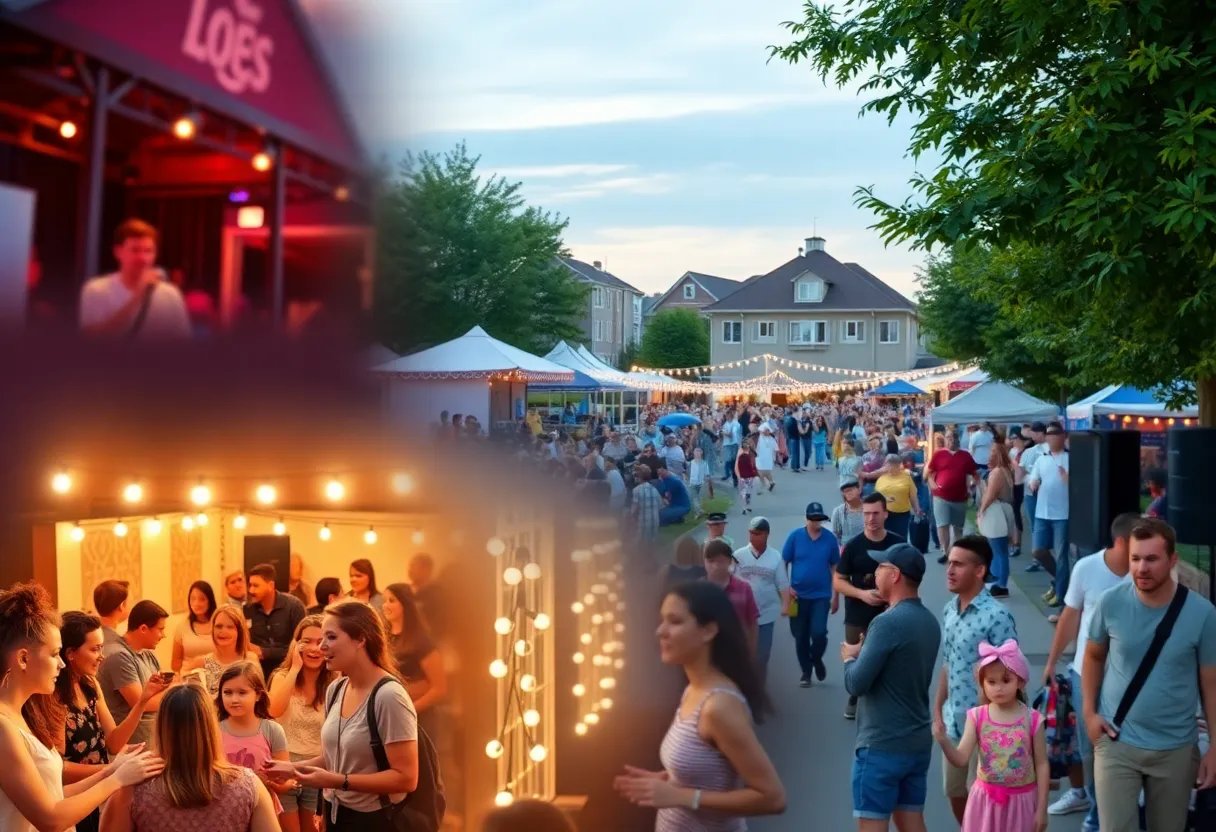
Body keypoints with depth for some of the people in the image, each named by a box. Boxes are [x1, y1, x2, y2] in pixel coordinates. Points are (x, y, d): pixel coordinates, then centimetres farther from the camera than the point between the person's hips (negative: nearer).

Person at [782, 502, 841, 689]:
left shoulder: (830, 538, -3)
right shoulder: (795, 536, -5)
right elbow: (784, 563, 1)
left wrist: (836, 596, 4)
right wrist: (786, 588, -8)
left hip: (822, 595, -1)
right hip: (798, 595, 1)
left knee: (818, 633, -13)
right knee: (800, 636, 7)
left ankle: (817, 660, 18)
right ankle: (806, 672, 25)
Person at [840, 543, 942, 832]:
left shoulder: (888, 622, -19)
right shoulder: (930, 622, 8)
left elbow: (856, 684, -19)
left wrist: (850, 658, 0)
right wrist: (866, 652, 8)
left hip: (882, 745, -8)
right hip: (918, 742, 8)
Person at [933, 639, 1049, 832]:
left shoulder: (1032, 720, -9)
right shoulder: (977, 717, -7)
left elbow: (1042, 765, -4)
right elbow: (961, 760, -11)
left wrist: (1041, 808, -4)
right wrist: (944, 741, -32)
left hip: (1021, 801, -1)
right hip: (986, 801, 1)